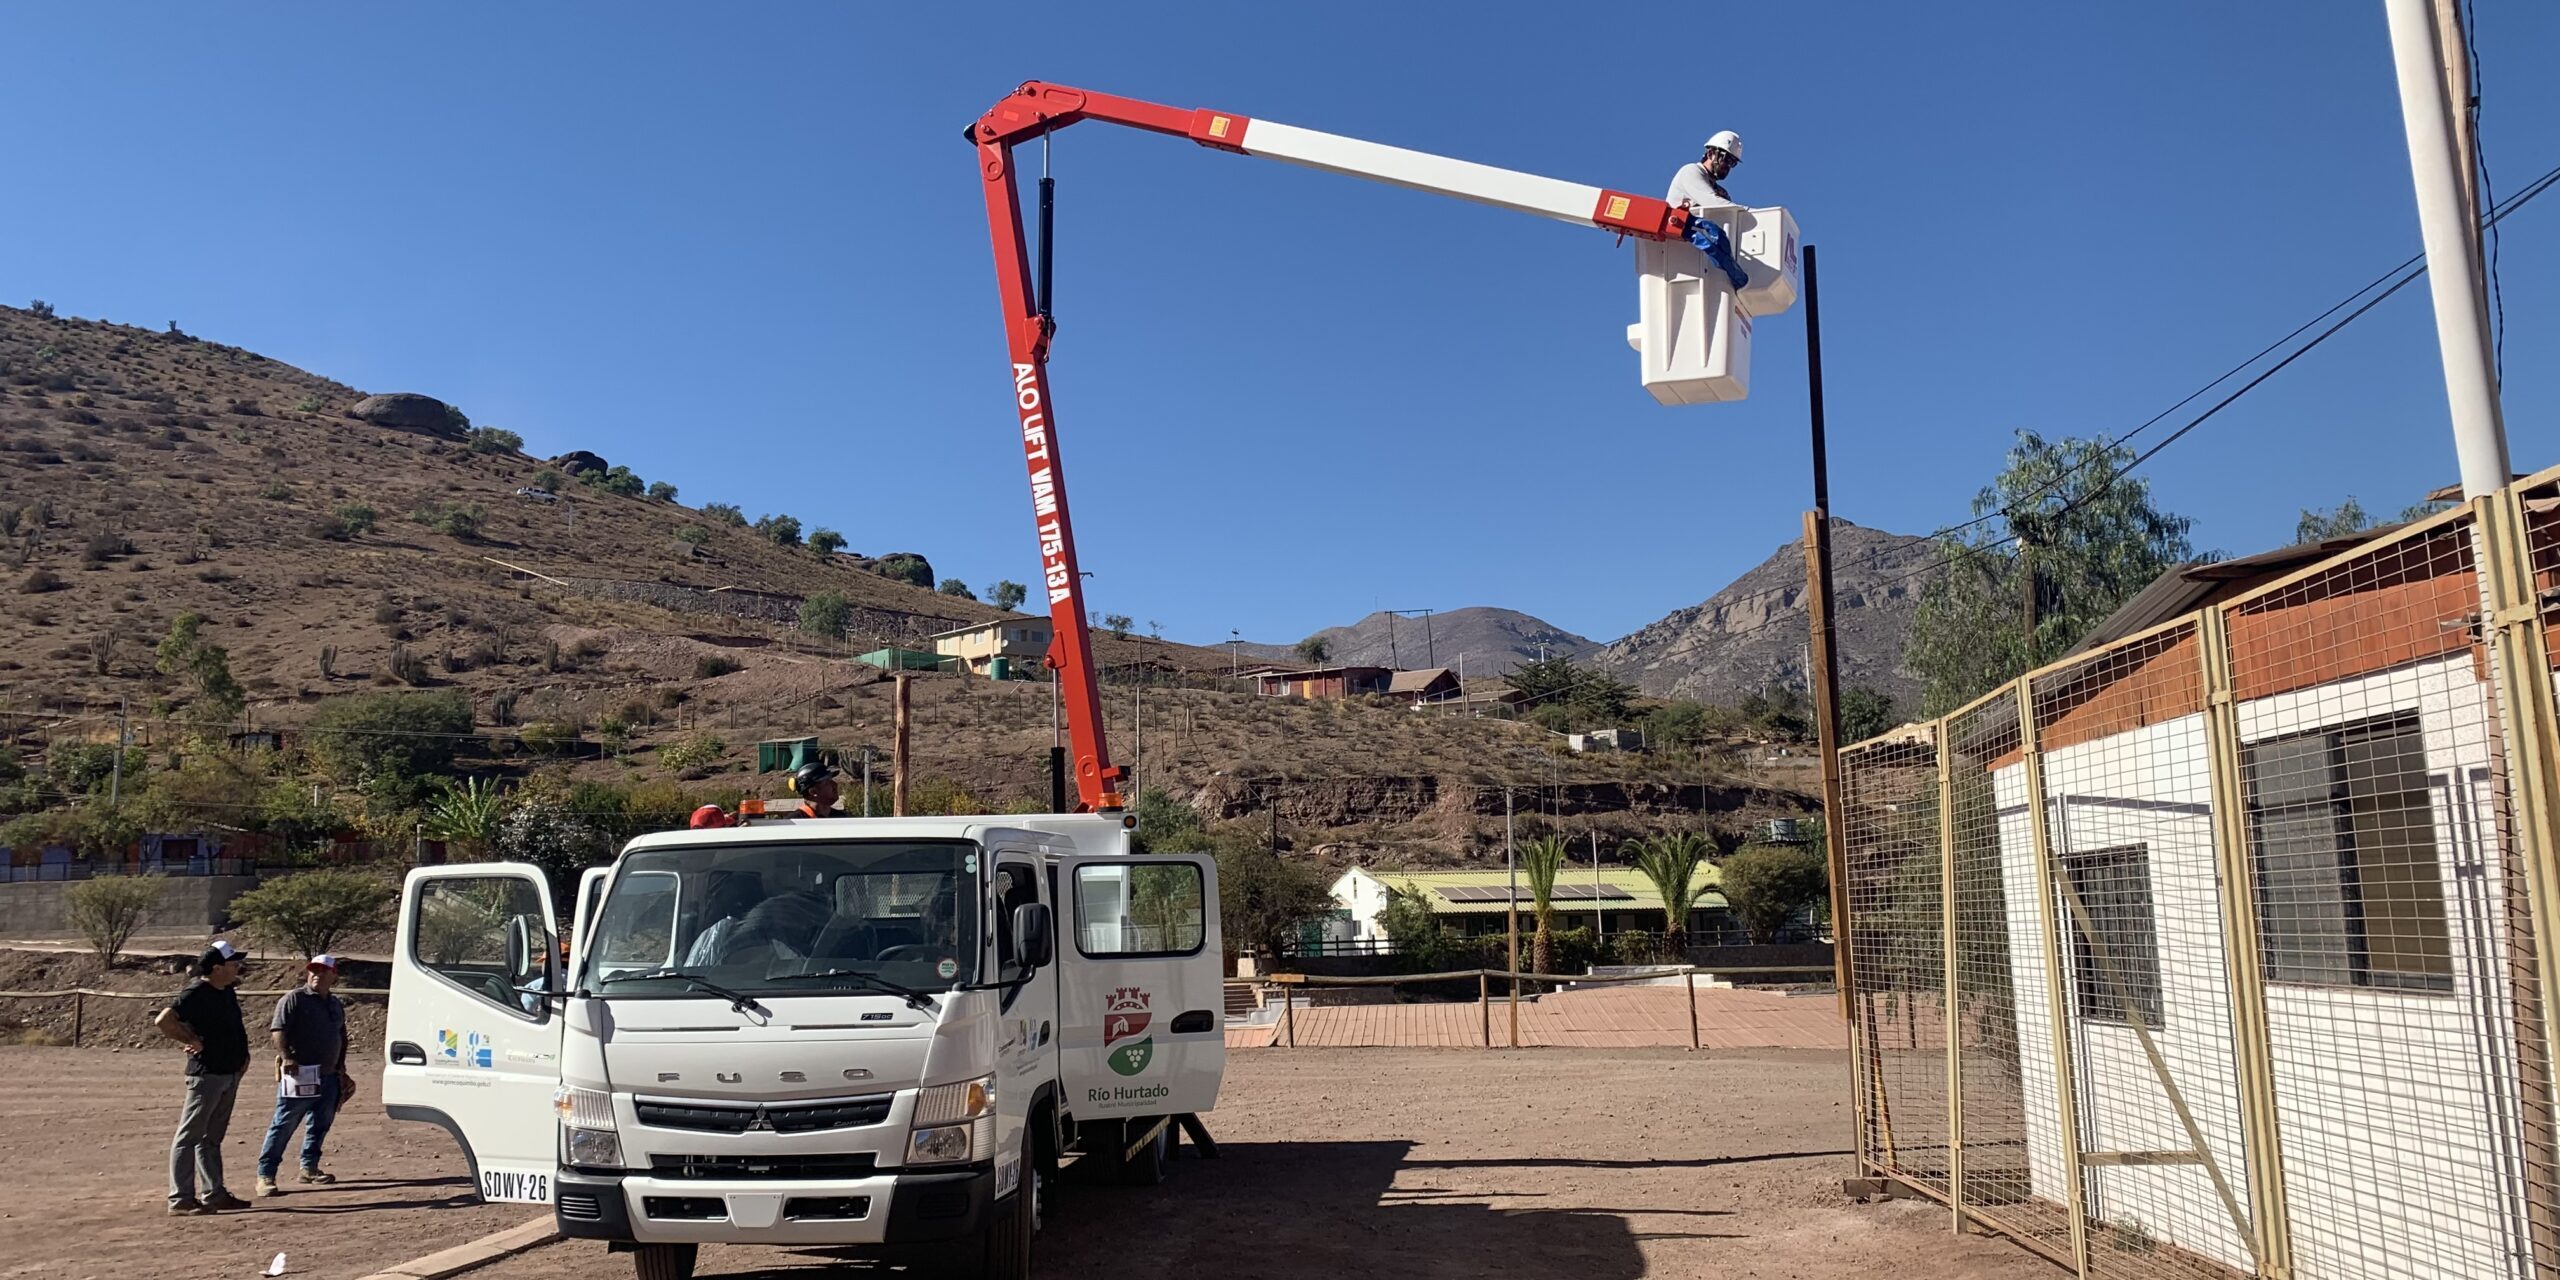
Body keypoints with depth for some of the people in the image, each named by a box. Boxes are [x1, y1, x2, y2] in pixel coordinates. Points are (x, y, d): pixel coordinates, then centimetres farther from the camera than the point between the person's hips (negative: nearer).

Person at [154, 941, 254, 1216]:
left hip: (230, 1072, 9)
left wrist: (243, 1054, 13)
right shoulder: (196, 993, -16)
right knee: (190, 1136, -3)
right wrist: (192, 1041, -18)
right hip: (206, 1073, -9)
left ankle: (214, 1193, 21)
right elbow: (163, 1020, -27)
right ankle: (180, 1199, 0)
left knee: (212, 1138, 15)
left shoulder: (228, 991, 11)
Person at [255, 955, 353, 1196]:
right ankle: (265, 1175, -3)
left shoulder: (336, 1005, 18)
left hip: (328, 1076, 7)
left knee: (320, 1124, 12)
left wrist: (341, 1067, 20)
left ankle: (309, 1168, 24)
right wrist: (286, 1057, -23)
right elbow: (277, 1030, -12)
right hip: (300, 1074, -7)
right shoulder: (294, 999, -3)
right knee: (284, 1125, -6)